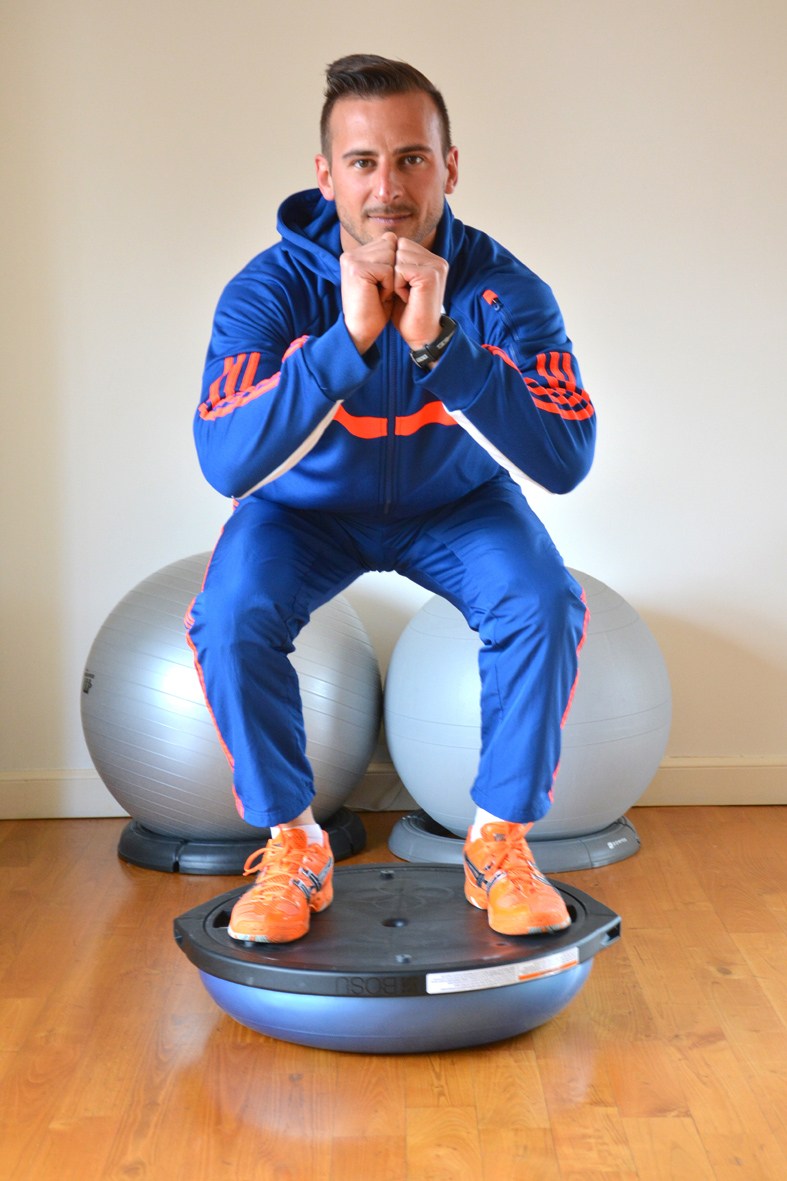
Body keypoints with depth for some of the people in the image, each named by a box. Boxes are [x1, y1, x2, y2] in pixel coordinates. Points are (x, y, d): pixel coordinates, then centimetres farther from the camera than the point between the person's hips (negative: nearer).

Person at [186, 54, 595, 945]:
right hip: (308, 508, 0)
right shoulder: (270, 290, -25)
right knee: (228, 620, -25)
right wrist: (347, 339, -47)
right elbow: (226, 464, -37)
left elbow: (567, 462, -35)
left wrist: (437, 343, -45)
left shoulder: (504, 291, -24)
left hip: (458, 504, 0)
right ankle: (293, 846, -3)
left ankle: (500, 841, -6)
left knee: (545, 605, -26)